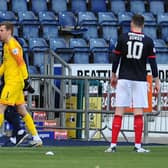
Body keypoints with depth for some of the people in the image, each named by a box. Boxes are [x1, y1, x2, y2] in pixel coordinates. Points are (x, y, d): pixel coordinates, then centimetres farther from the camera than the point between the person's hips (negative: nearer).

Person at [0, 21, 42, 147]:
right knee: (22, 111, 10)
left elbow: (21, 62, -18)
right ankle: (36, 138, 10)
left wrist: (25, 78, -21)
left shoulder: (12, 44, -12)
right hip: (11, 82, 10)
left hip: (14, 83, -10)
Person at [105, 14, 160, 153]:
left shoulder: (123, 38, 1)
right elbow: (152, 63, 0)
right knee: (138, 113, 1)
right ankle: (138, 146, -2)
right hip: (140, 79, -1)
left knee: (119, 112, 0)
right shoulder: (148, 41, 0)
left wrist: (113, 76, 17)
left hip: (124, 79, 1)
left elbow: (116, 58, 4)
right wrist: (157, 81, 7)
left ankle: (113, 145, -4)